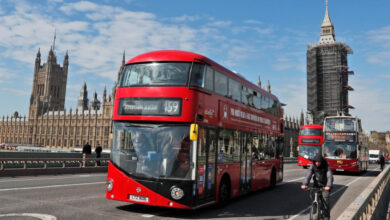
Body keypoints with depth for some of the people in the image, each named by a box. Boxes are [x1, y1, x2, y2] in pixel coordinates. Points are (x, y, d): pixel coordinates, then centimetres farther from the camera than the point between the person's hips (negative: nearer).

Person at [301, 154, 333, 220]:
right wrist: (304, 184, -36)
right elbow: (308, 175, -21)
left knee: (325, 197, -20)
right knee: (312, 195, -16)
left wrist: (328, 186, -47)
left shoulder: (326, 167, -17)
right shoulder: (313, 166, -10)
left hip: (325, 185, -3)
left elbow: (330, 177, -29)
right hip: (316, 184, 3)